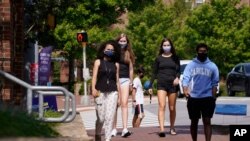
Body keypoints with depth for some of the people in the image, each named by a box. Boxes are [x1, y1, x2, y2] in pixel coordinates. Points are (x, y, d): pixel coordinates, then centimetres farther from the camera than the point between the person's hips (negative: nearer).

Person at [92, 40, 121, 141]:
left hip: (112, 93, 2)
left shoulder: (116, 64, 13)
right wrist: (93, 89, -16)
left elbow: (117, 80, 15)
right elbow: (94, 77, 0)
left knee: (110, 117, -8)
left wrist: (119, 95, 12)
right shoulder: (98, 62, 7)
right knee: (101, 118, 1)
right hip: (101, 92, -2)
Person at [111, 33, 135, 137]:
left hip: (125, 80, 1)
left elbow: (131, 69, 16)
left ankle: (125, 129, -14)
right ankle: (114, 128, 8)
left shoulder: (128, 54, 12)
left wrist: (131, 83, 13)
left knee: (124, 104, -8)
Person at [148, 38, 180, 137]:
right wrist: (150, 86, 6)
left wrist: (177, 78, -21)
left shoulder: (175, 58, 9)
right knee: (162, 106, -15)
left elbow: (178, 70, 1)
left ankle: (172, 128, 20)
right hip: (161, 84, -1)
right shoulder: (158, 58, 9)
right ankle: (161, 129, -24)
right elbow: (154, 73, 11)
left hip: (172, 84, 1)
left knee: (172, 108, 6)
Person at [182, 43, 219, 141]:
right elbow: (185, 79, -8)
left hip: (207, 98, -1)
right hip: (193, 98, 1)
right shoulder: (191, 65, 3)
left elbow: (214, 83, 6)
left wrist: (213, 98, -2)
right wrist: (185, 91, -26)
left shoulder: (212, 66, 5)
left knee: (207, 122, -6)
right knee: (194, 122, 11)